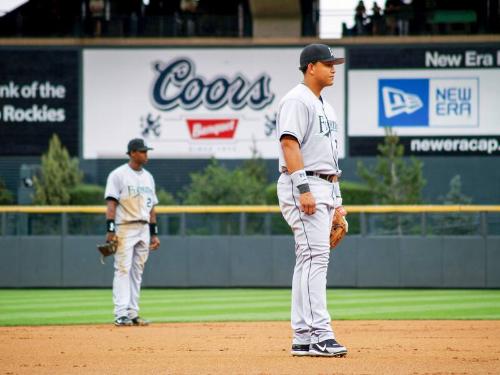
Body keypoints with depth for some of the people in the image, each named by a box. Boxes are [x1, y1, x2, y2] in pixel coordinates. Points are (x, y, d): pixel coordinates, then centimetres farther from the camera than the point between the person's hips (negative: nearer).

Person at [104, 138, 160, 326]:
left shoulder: (148, 177, 15)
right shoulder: (118, 175, -5)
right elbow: (111, 203, -11)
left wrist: (154, 233, 14)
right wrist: (110, 229, -19)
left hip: (144, 229, 7)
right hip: (125, 228, -7)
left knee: (137, 272, 7)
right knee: (123, 270, -10)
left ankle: (133, 314, 10)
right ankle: (121, 314, -13)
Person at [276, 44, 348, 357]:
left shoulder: (325, 107, 23)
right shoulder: (297, 100, -8)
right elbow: (290, 144, -18)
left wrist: (337, 201, 20)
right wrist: (304, 189, -27)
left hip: (324, 190, 10)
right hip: (303, 186, -10)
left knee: (311, 261, 8)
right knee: (316, 256, -17)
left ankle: (303, 339, 8)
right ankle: (320, 335, -22)